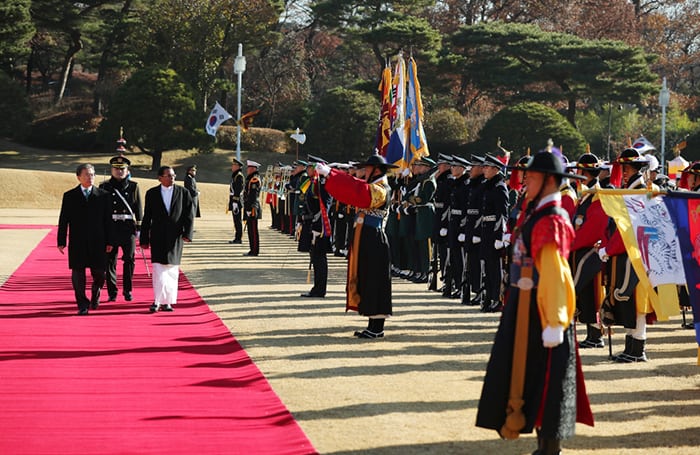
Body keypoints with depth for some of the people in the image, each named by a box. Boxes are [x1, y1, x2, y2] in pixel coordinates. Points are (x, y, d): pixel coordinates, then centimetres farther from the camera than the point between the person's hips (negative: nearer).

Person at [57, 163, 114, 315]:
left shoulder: (103, 196, 6)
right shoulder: (69, 196, 6)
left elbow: (107, 220, 6)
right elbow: (63, 220, 4)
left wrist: (109, 241, 1)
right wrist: (61, 241, -1)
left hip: (97, 242, 0)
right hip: (77, 243, 0)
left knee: (99, 274, 1)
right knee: (78, 274, 0)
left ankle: (95, 293, 31)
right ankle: (82, 305, 10)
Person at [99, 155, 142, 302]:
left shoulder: (133, 186, 9)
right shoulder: (105, 187, 7)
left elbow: (138, 208, 10)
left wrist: (138, 227, 5)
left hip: (128, 227, 0)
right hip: (110, 227, 0)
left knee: (129, 259, -3)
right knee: (110, 261, 1)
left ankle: (127, 290, 9)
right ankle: (112, 292, 9)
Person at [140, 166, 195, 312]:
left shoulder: (183, 193, 5)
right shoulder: (151, 193, 5)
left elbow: (189, 215, 2)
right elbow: (147, 218, 6)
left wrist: (187, 233, -9)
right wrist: (144, 239, 4)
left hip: (175, 237, 1)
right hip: (158, 237, -1)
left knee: (172, 269, 4)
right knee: (159, 268, -10)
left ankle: (168, 301, 11)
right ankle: (157, 301, -7)